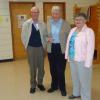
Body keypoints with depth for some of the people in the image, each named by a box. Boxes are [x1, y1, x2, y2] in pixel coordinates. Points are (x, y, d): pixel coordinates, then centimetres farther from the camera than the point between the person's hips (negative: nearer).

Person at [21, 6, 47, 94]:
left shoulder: (42, 24, 4)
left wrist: (44, 45, 2)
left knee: (41, 67, 9)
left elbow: (45, 35, 10)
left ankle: (40, 83, 28)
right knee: (32, 68, 6)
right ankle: (33, 85, 20)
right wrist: (27, 46, -2)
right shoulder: (26, 24, -2)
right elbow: (23, 36, 0)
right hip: (31, 48, -2)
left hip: (41, 48, 2)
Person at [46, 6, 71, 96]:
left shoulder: (65, 24, -4)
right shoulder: (48, 23, 4)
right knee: (53, 69, 14)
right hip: (51, 48, 3)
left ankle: (62, 88, 20)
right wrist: (47, 39, -11)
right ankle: (54, 86, 34)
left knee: (61, 70, 1)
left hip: (61, 49, -3)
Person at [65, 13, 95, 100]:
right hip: (72, 59, 7)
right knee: (75, 78, 20)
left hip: (82, 60, -7)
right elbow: (68, 43, 14)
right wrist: (67, 55, 11)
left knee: (84, 79, 4)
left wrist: (87, 63, -19)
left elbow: (90, 48, -17)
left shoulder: (89, 31, -13)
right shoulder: (72, 30, 9)